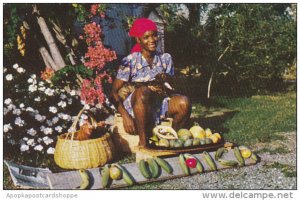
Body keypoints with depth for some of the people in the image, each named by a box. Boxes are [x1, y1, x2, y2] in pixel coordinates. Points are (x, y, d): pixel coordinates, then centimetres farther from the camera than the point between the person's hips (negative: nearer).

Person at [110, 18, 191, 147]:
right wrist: (125, 116, -23)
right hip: (136, 107, -3)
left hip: (159, 105, 4)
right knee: (143, 91, -37)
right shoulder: (130, 61, -8)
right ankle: (143, 142, -24)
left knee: (184, 102, -25)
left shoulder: (165, 59, 4)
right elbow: (114, 92, -10)